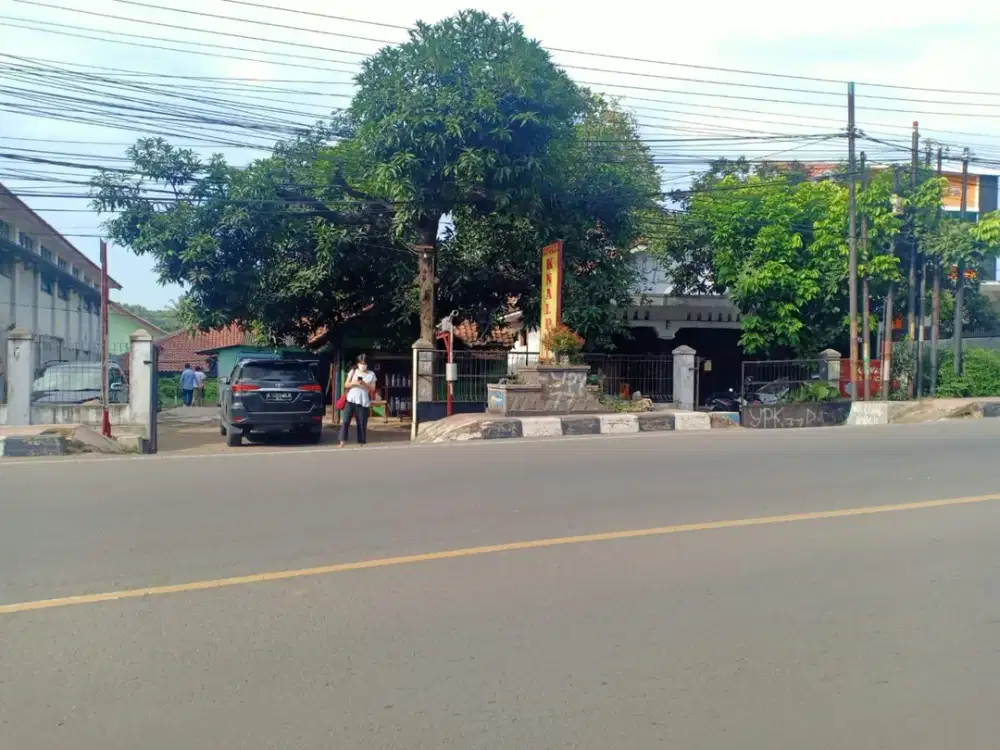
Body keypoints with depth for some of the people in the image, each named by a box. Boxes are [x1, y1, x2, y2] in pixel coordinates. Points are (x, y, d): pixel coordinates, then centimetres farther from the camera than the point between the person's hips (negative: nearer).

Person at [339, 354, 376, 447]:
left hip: (363, 402, -1)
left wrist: (365, 384, -15)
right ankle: (342, 444, -3)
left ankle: (361, 444, 10)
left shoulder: (371, 374, 5)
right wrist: (354, 383, -12)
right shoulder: (353, 371, 7)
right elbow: (346, 385, 6)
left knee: (362, 424, 2)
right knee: (345, 421, -7)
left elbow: (372, 389, 1)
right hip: (351, 400, 1)